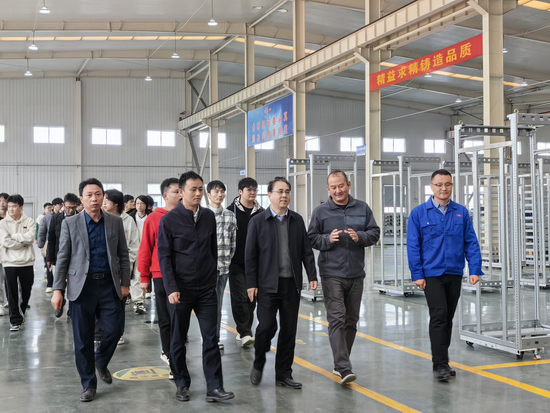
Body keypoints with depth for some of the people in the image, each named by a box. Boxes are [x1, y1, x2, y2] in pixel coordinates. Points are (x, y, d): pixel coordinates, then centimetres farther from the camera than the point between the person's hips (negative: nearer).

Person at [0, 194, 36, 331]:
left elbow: (30, 237, -14)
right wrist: (23, 241, -10)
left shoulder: (29, 221, 2)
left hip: (26, 262, 1)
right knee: (12, 293, 0)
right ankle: (16, 321, 7)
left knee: (26, 291, 12)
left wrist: (13, 236, -11)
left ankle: (21, 312, 37)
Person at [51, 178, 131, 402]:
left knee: (115, 329, 0)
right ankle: (88, 384, 19)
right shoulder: (70, 223, 2)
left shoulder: (115, 222, 5)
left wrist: (125, 283, 2)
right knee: (83, 338, 4)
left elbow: (123, 255, 8)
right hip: (82, 286, -1)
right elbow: (63, 258, 1)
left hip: (109, 285, 1)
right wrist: (58, 289, -4)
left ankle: (101, 362, 31)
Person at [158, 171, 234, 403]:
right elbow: (164, 257, -8)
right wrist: (171, 289, -14)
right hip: (180, 288, -3)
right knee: (178, 340, 8)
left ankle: (214, 388, 5)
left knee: (211, 338, 0)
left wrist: (212, 276, 13)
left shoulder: (209, 217, 5)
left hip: (206, 288, 3)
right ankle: (182, 385, 23)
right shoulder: (169, 220, -6)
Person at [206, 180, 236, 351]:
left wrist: (229, 260, 4)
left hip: (224, 266, 4)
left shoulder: (230, 216, 9)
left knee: (218, 303, 10)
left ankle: (214, 338, 18)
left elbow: (233, 241, 11)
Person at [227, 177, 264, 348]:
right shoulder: (231, 211, -3)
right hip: (236, 262, -4)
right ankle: (245, 333, -5)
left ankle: (245, 332, 22)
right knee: (240, 298, -8)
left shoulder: (260, 212, 8)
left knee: (251, 298, 9)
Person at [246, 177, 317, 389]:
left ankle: (284, 374, 18)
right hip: (268, 284, -3)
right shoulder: (258, 221, -1)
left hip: (292, 284, 4)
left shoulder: (297, 220, 10)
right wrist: (251, 284, -7)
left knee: (289, 330, 7)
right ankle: (258, 365, 17)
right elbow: (250, 255, -2)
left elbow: (306, 251, 12)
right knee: (266, 326, -9)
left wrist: (312, 276, 2)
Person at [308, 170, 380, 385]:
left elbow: (375, 233, 7)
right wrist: (328, 239, -15)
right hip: (331, 274, -4)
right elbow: (311, 238, 3)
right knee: (337, 319, -12)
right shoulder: (320, 211, 1)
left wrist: (360, 236, -12)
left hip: (356, 274, 4)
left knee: (351, 321, 11)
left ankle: (340, 363, 25)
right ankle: (344, 369, -15)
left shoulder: (362, 208, 7)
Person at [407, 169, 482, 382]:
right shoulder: (419, 213, -3)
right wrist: (417, 275, -8)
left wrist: (475, 269, -5)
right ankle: (440, 364, -4)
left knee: (448, 318, 12)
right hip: (432, 274, -3)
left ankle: (442, 359, 25)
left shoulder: (461, 212, 4)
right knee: (439, 316, -10)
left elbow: (471, 243, 4)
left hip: (455, 274, 3)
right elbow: (413, 245, -4)